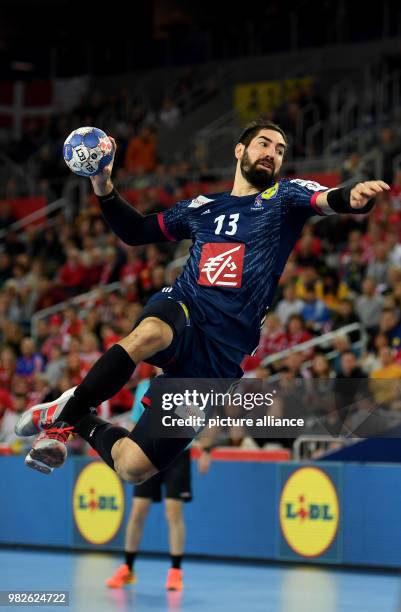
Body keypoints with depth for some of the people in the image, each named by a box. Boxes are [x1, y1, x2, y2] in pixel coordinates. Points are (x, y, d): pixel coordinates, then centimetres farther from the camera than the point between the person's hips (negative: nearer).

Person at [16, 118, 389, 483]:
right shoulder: (202, 207, 19)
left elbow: (327, 200, -12)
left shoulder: (284, 197, 10)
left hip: (219, 357, -1)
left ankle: (80, 421, 22)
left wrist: (354, 197, -36)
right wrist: (105, 189, 12)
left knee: (132, 469, -9)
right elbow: (135, 231, 30)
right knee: (148, 333, -41)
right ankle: (63, 411, -21)